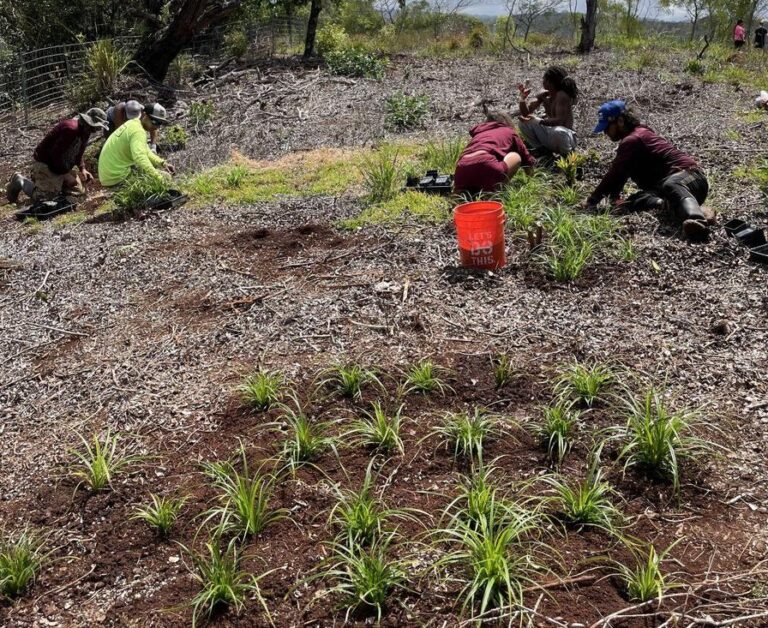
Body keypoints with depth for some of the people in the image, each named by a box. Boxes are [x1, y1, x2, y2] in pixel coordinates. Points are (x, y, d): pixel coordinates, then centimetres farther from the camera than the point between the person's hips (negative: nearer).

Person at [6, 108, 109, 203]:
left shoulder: (85, 132, 2)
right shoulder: (71, 129, -28)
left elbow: (78, 154, 14)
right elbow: (56, 154, -27)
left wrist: (82, 169, -2)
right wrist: (65, 174, -20)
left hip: (62, 166, 10)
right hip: (45, 163, -10)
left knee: (78, 189, 8)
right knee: (45, 196, -18)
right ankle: (21, 181, 9)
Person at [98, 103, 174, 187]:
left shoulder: (133, 123, 11)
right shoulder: (138, 131, -21)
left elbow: (145, 151, 19)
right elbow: (140, 157, -38)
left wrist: (162, 163, 4)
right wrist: (159, 177, -45)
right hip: (117, 178, -10)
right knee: (165, 176, -10)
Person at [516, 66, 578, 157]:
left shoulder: (562, 95, -21)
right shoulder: (543, 95, 0)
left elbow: (560, 121, -31)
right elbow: (525, 113, 2)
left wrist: (538, 121, -44)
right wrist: (523, 98, -17)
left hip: (564, 136, -6)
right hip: (549, 134, 6)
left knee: (558, 132, -41)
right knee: (524, 121, -3)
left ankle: (567, 155, -9)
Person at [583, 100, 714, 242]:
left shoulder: (632, 140, -10)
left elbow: (614, 174, -14)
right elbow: (618, 174, 25)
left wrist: (591, 201, -7)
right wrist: (613, 198, 13)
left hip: (687, 174, -9)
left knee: (671, 186, -44)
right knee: (633, 201, -14)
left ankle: (697, 221, -72)